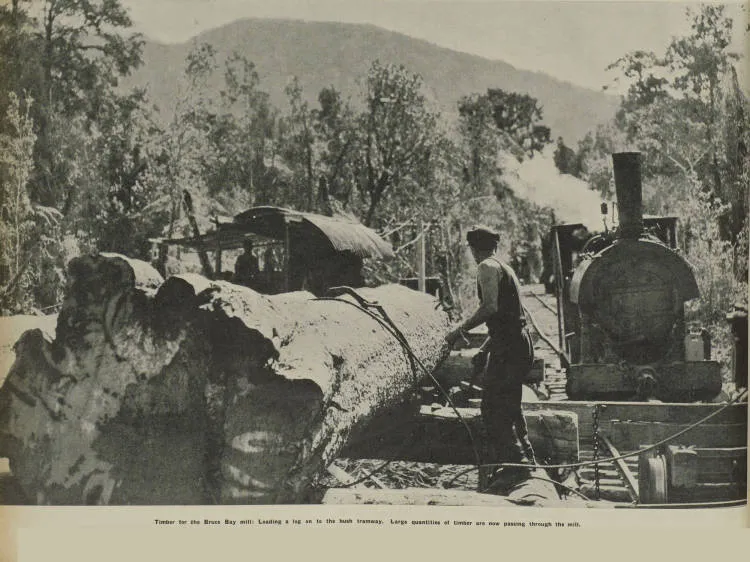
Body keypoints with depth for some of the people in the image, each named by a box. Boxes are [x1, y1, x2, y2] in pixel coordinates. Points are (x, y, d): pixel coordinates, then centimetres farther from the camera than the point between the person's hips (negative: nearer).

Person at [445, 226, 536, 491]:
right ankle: (526, 459, 27)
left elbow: (491, 307, -21)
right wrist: (483, 351, 31)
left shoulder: (487, 267, -6)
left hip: (507, 347, -10)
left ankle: (515, 465, -9)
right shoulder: (504, 268, 23)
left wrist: (461, 330, -14)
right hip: (520, 343, 10)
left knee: (493, 409, -7)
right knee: (509, 407, 20)